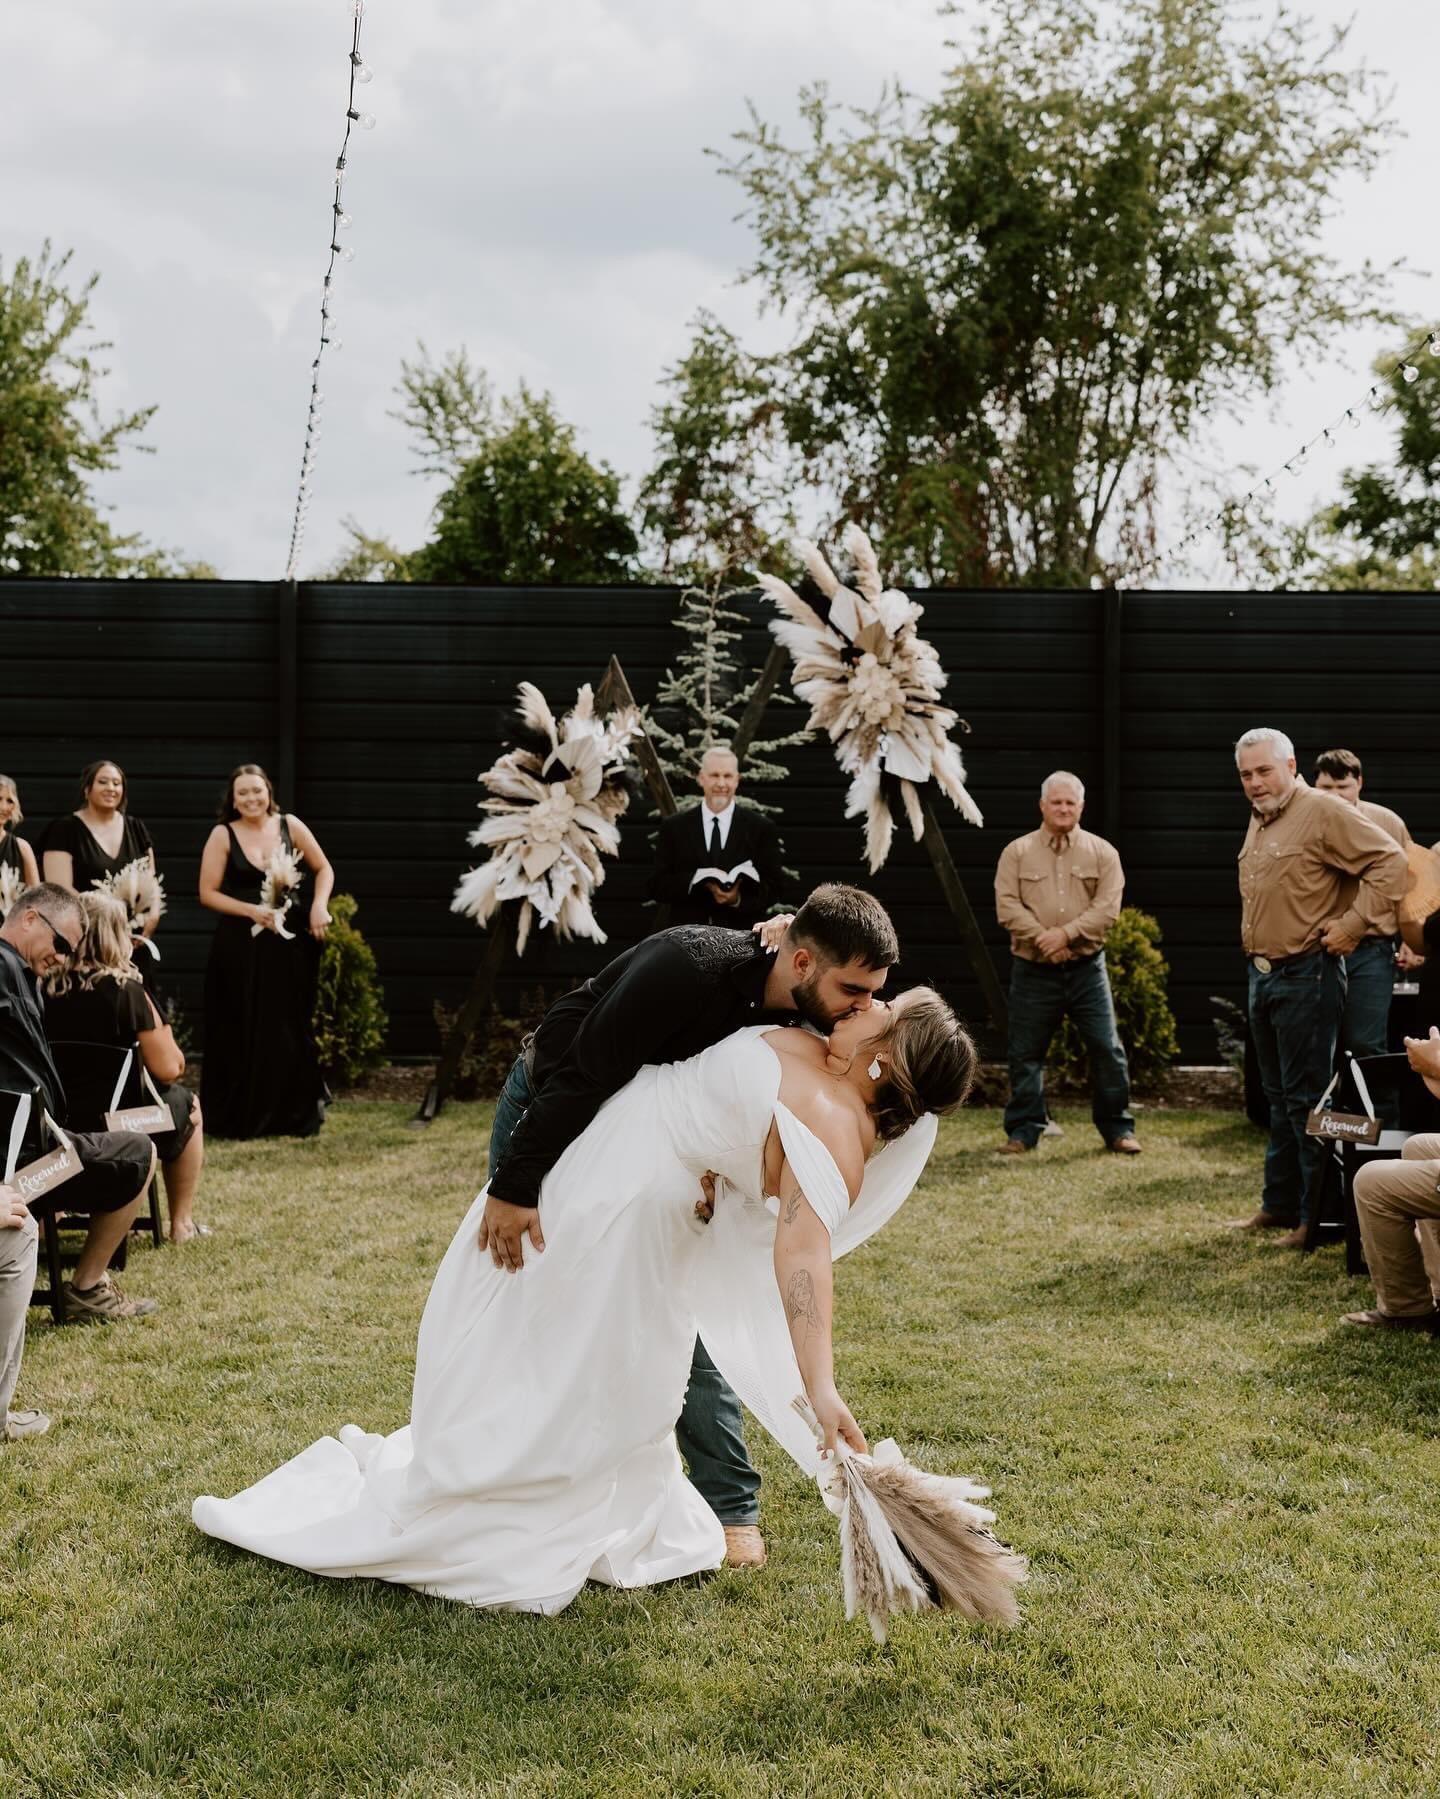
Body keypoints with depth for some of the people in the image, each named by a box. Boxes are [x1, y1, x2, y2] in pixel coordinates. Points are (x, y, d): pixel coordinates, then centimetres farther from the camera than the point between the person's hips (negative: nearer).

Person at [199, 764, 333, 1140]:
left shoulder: (290, 826, 3)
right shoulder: (223, 835, -2)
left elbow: (323, 869, 12)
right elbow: (208, 893, -3)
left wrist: (319, 905, -4)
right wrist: (252, 910, -15)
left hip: (290, 942, 2)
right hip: (240, 947, -1)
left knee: (290, 1028, 5)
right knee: (244, 1032, 0)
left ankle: (297, 1116, 15)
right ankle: (239, 1118, 8)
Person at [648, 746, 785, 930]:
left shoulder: (762, 828, 5)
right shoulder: (673, 827, 7)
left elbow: (773, 885, 2)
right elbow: (657, 885, 3)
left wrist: (739, 899, -18)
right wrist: (697, 881, -15)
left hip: (741, 937, 0)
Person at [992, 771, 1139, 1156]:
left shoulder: (1102, 853, 4)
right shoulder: (1017, 853, 3)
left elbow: (1107, 907, -6)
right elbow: (1007, 906, -6)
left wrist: (1066, 933, -17)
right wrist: (1042, 939, -16)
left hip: (1086, 968, 0)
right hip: (1033, 970, 0)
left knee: (1107, 1049, 0)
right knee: (1026, 1052, 5)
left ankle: (1117, 1128, 12)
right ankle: (1023, 1130, 16)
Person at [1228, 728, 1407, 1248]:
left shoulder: (1324, 812, -13)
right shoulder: (1258, 820, 14)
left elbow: (1390, 861, -19)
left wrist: (1353, 924, -19)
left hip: (1305, 976, -9)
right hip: (1263, 973, 9)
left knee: (1305, 1098, -6)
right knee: (1278, 1095, 15)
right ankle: (1280, 1204, 24)